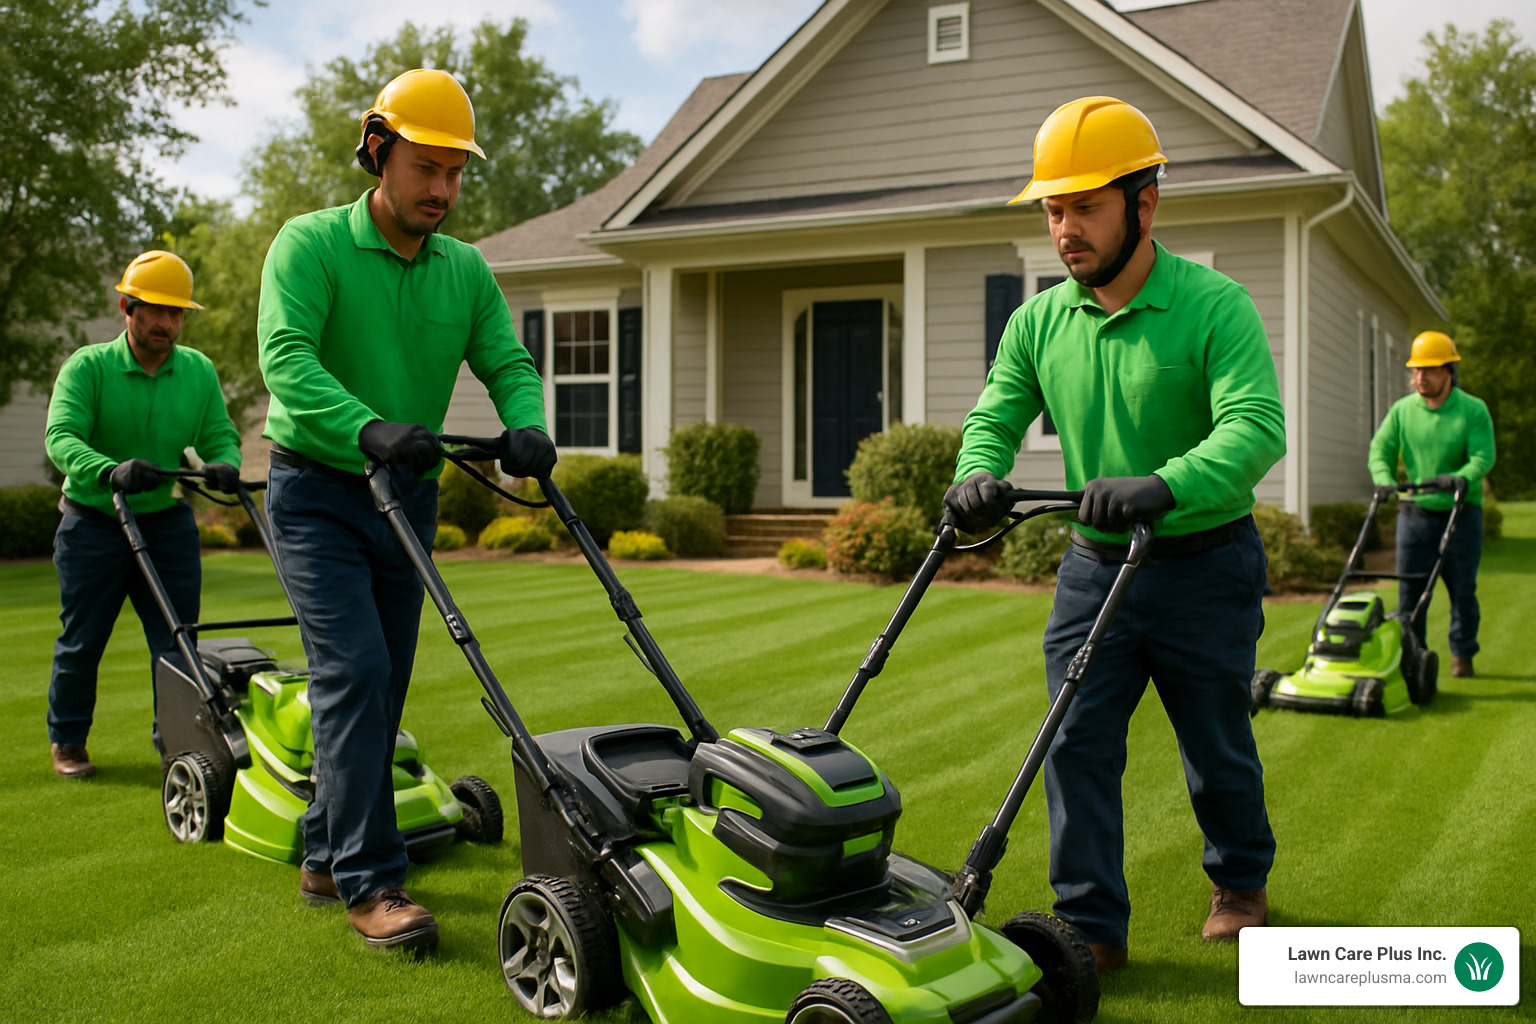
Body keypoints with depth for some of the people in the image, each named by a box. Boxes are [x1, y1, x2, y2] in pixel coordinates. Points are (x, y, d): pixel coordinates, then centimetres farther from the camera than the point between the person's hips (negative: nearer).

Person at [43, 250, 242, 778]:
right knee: (81, 641, 9)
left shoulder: (199, 371, 1)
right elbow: (61, 436, -22)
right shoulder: (87, 366, -10)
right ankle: (66, 740, 26)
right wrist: (110, 471, -43)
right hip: (93, 522, -2)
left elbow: (220, 434, -1)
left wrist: (224, 464, -27)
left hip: (167, 522, 3)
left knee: (178, 641, 1)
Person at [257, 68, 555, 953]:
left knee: (384, 683, 9)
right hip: (317, 490, -5)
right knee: (355, 671, -15)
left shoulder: (466, 269, 5)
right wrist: (369, 427, -42)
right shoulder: (310, 243, -11)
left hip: (406, 495, 6)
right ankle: (370, 882, -10)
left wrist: (526, 426, -24)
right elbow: (285, 355, -25)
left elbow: (508, 362, -1)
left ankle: (328, 856, 24)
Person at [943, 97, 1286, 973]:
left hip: (1205, 565, -3)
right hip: (1095, 563, 4)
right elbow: (994, 418, 0)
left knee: (1217, 746, 13)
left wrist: (1160, 487, -46)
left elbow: (1257, 427, -29)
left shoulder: (1214, 307, -16)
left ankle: (1242, 880, 40)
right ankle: (1092, 927, 9)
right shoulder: (1039, 323, 0)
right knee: (1077, 743, -2)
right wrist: (979, 475, -24)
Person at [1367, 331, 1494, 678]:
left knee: (1462, 589, 4)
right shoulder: (1402, 410, 4)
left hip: (1461, 513, -2)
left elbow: (1483, 456, -13)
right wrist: (1384, 479, -20)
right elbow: (1380, 449, 0)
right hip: (1415, 511, 2)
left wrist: (1462, 478, -33)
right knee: (1410, 589, 2)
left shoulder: (1474, 411, -3)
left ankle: (1462, 655, 19)